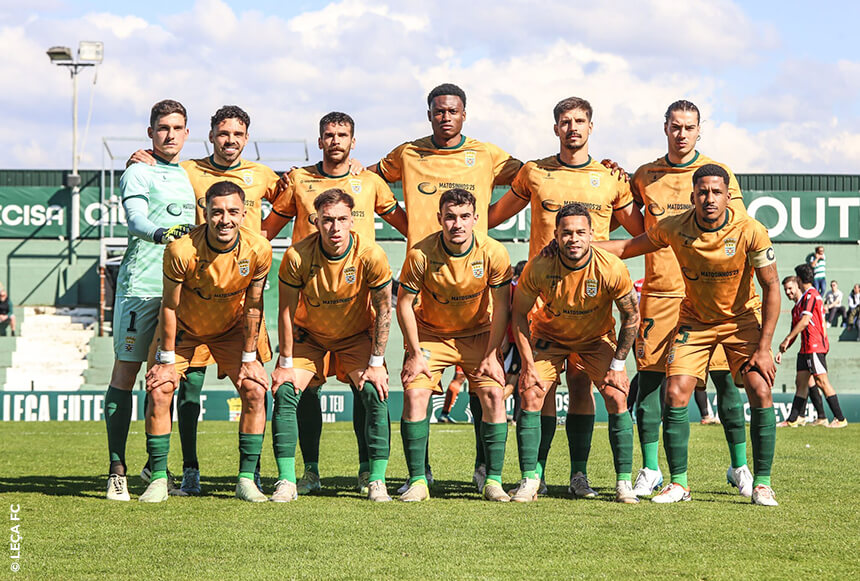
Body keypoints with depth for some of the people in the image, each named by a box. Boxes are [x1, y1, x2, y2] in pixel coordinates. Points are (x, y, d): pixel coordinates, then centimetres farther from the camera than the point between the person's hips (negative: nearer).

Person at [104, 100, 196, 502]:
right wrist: (161, 233, -35)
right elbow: (135, 220, -16)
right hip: (140, 286, -6)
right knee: (125, 372, -5)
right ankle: (117, 469, -5)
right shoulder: (138, 173, 0)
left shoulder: (190, 176, 20)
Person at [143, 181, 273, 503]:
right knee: (159, 390, -15)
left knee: (255, 390, -10)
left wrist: (249, 358, -7)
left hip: (232, 328, 2)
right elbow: (170, 306, -18)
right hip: (184, 328, -2)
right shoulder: (181, 250, -31)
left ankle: (246, 479, 0)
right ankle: (158, 480, -4)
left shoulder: (258, 249, -24)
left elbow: (253, 306, -11)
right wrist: (167, 359, -14)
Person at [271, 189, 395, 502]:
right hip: (309, 335, 1)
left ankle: (377, 480, -9)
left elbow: (383, 309, -14)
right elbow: (287, 312, -13)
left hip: (357, 335, 0)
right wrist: (285, 363, -12)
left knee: (375, 393, -19)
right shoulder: (297, 256, -24)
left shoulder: (371, 255, -25)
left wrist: (376, 363, -15)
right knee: (284, 391, -17)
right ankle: (286, 480, -10)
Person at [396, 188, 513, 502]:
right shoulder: (421, 254, -21)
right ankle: (417, 481, -9)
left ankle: (493, 481, -5)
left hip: (478, 334, 1)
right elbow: (404, 304, -10)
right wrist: (415, 354, -11)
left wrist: (492, 355, -10)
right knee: (414, 393, -17)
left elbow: (501, 306, -8)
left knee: (494, 394, -14)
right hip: (430, 334, -1)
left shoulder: (494, 253, -18)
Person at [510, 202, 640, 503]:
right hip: (549, 336, 0)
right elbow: (519, 314, -12)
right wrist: (528, 364, -15)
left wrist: (617, 365, -13)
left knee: (617, 399, -14)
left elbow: (631, 315, -13)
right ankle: (529, 480, -4)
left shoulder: (611, 268, -27)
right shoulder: (539, 267, -26)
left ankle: (624, 482, -3)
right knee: (530, 396, -15)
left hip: (597, 338, 0)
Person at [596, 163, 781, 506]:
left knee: (760, 391, -16)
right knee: (675, 394, -11)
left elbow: (771, 288, -15)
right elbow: (630, 247, 1)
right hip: (694, 319, 2)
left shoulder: (751, 231, -23)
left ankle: (762, 483, -5)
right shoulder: (675, 228, -16)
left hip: (742, 318, -2)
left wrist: (763, 348, -18)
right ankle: (679, 483, 2)